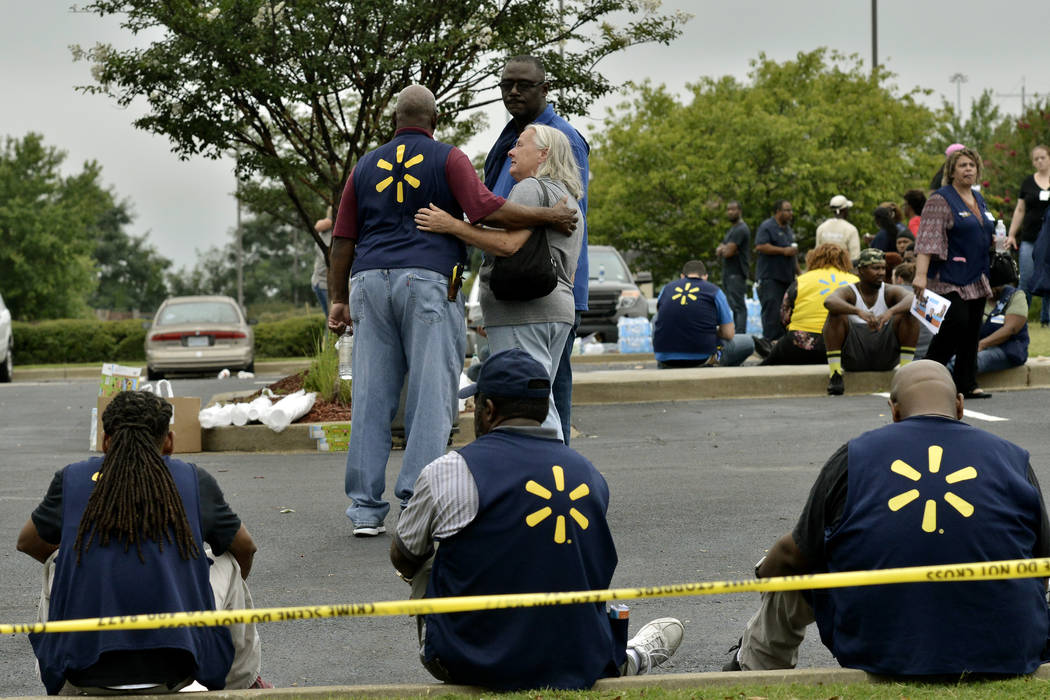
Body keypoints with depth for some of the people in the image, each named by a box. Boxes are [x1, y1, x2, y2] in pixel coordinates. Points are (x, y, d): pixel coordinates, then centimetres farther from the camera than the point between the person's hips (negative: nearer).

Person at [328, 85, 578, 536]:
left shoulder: (366, 166, 17)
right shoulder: (447, 159, 4)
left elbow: (342, 240, 15)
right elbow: (485, 210, -10)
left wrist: (338, 299, 19)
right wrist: (548, 216, -3)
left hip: (370, 280, 4)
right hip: (429, 279, -4)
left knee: (371, 397, 4)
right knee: (431, 394, -3)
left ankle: (366, 509, 2)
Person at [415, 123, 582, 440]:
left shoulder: (530, 188, -7)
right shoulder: (568, 199, 24)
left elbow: (510, 243, -21)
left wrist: (452, 226, -21)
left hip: (522, 311, -10)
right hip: (558, 308, 10)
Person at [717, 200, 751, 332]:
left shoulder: (741, 229, -12)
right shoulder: (731, 230, 22)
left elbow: (728, 252, -19)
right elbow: (718, 252, 17)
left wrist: (722, 249, 4)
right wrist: (724, 249, -6)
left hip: (737, 273, -11)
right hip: (729, 273, 11)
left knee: (739, 306, -15)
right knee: (734, 306, 11)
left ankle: (740, 335, -21)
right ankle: (738, 334, 14)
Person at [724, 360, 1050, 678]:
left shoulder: (853, 457, 0)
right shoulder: (1014, 460, 3)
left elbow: (796, 556, 7)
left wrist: (765, 569, 32)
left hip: (880, 653, -1)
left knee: (787, 571, 25)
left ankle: (753, 667, 47)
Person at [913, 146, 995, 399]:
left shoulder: (978, 199, 17)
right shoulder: (940, 200, -9)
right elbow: (928, 238, -20)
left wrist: (992, 241, 12)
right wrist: (920, 274, -29)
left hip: (976, 279, 8)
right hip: (949, 279, -8)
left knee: (972, 331, 5)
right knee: (955, 324, -16)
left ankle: (967, 384, 9)